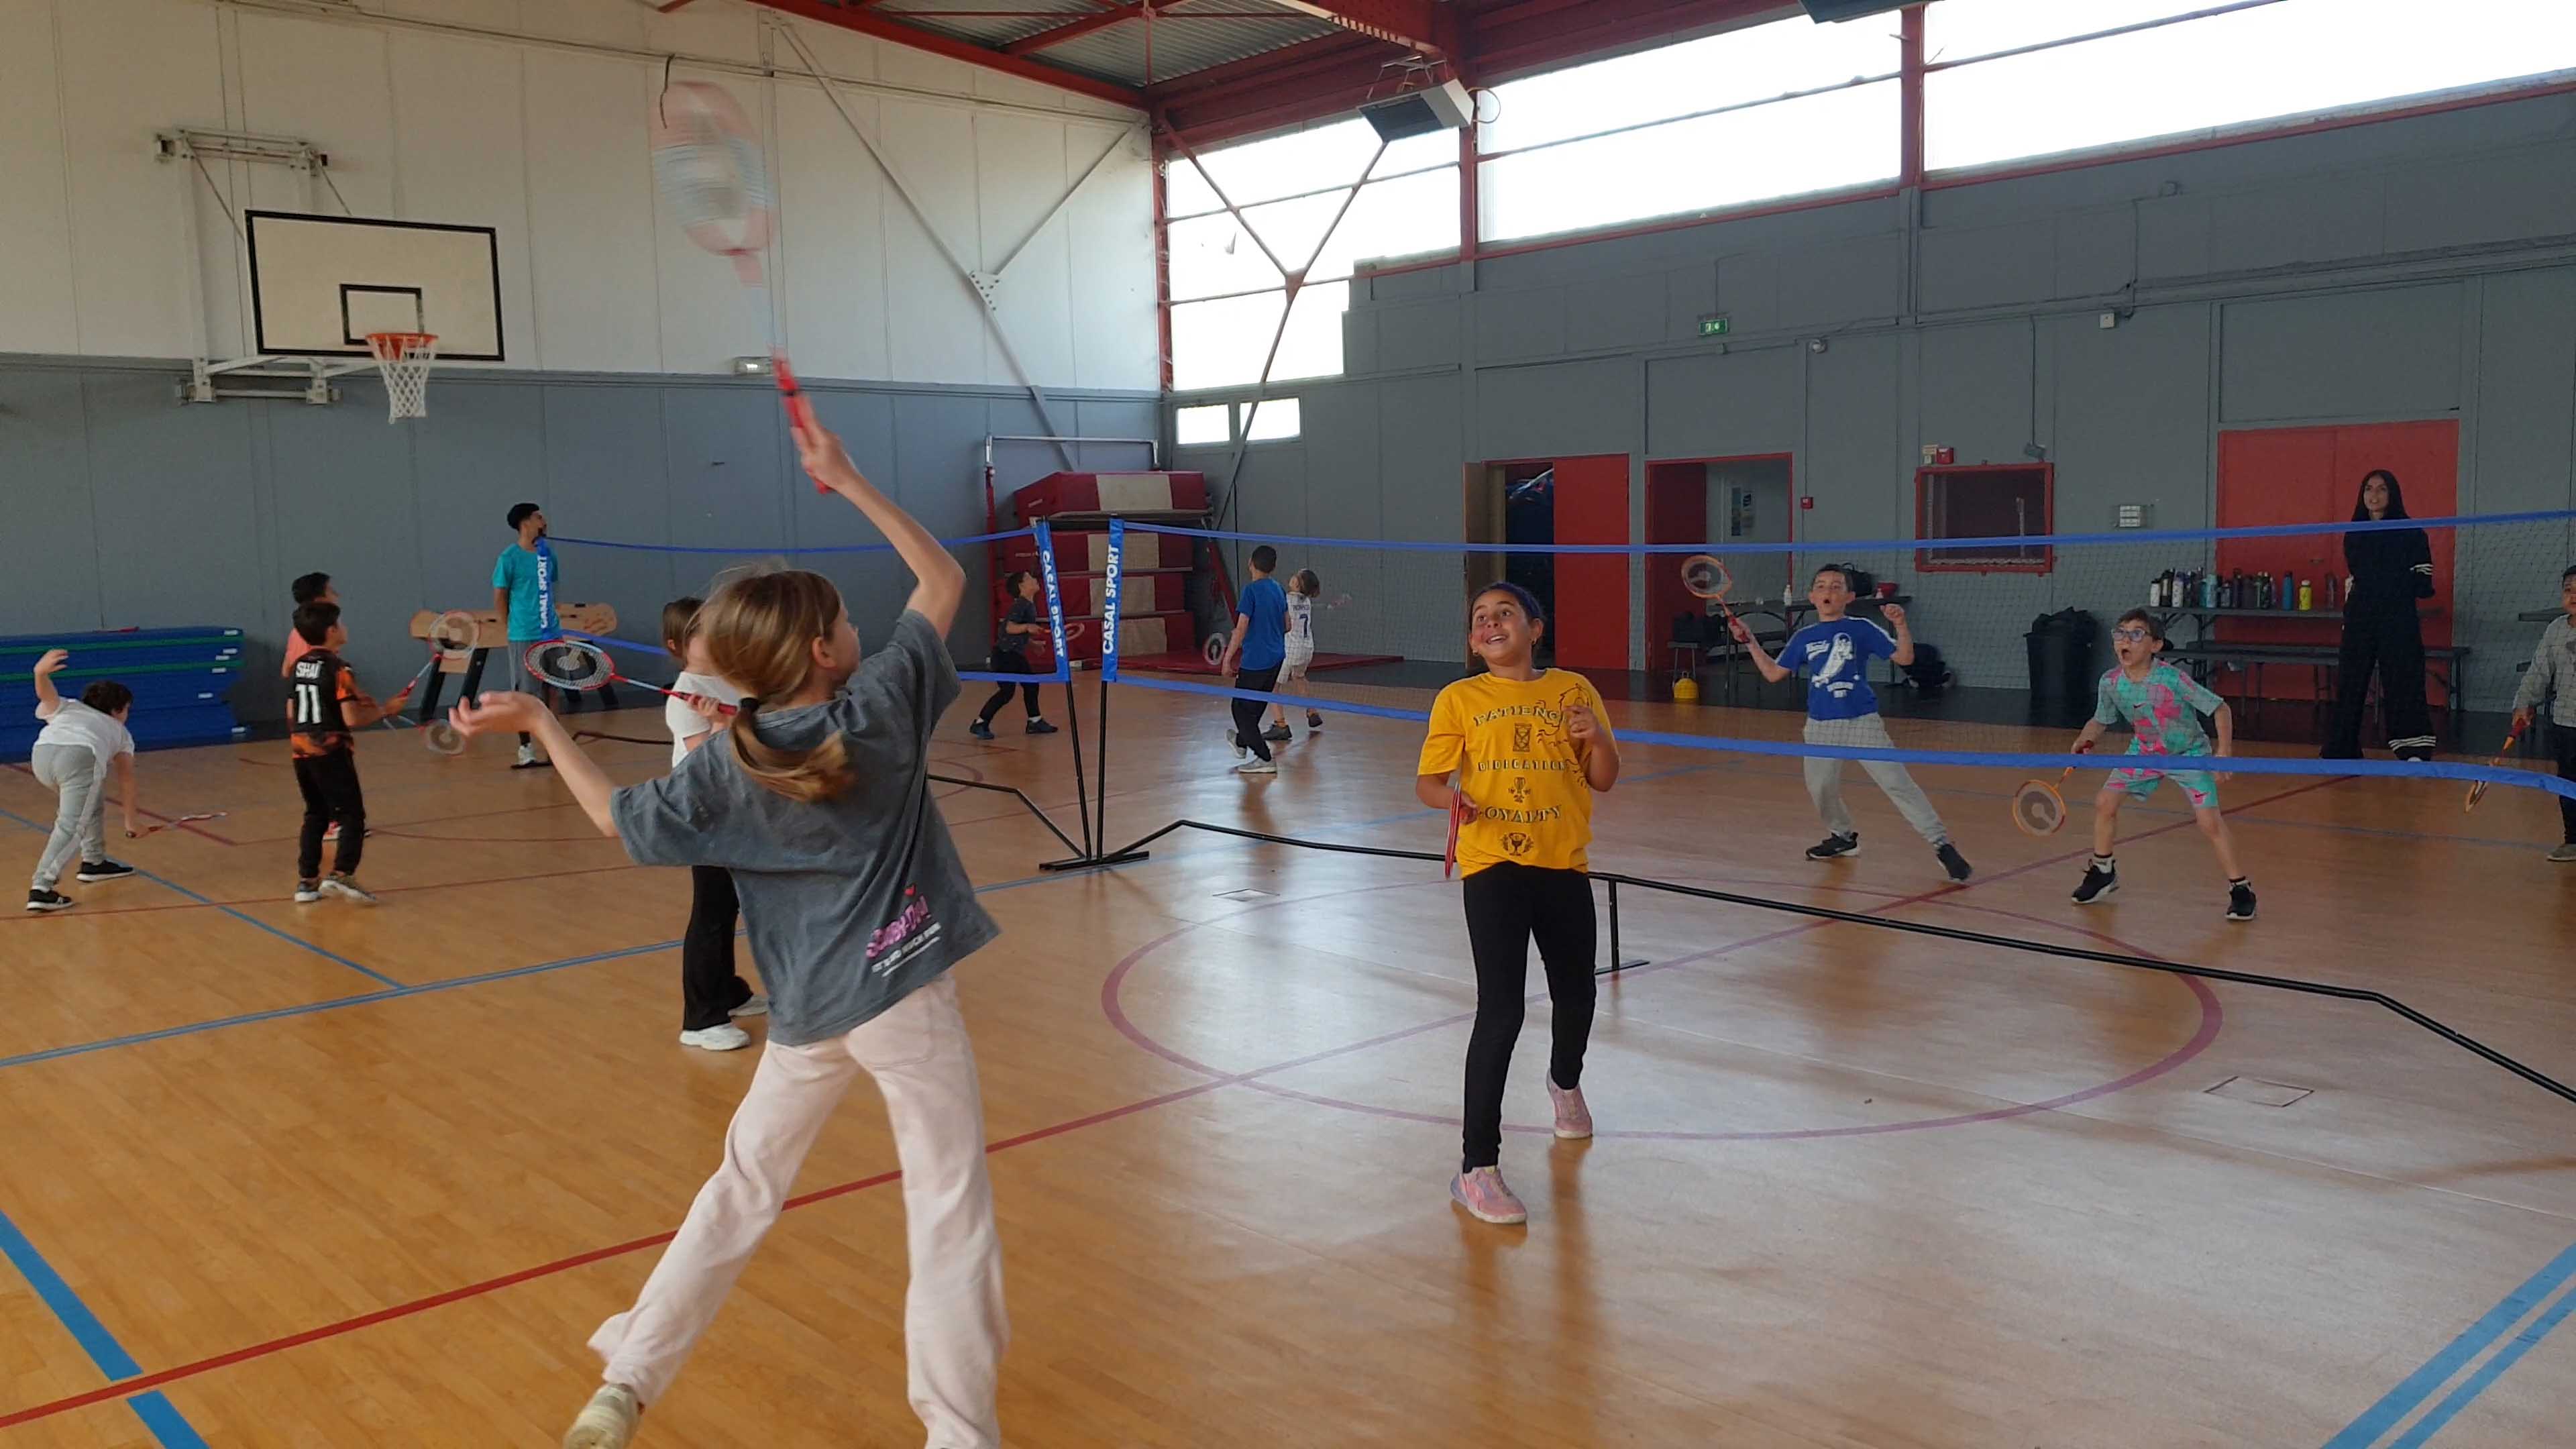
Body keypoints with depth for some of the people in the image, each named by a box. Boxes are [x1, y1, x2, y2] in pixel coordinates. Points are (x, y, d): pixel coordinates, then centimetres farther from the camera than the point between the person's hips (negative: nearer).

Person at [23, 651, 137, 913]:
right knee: (72, 827, -9)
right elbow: (127, 782, 34)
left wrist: (41, 673, -8)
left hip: (42, 754, 5)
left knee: (92, 802, 29)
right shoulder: (120, 733, 34)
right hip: (81, 757, -4)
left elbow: (47, 694, 14)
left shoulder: (65, 708, 38)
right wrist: (130, 820, 43)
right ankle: (41, 889, -25)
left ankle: (94, 863, 36)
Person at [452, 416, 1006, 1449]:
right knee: (950, 1211, 4)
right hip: (906, 995, -4)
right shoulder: (881, 705, -9)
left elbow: (618, 819, 12)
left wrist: (537, 724, 19)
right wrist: (846, 482, 4)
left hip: (806, 1013, 4)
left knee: (743, 1186, 21)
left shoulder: (725, 768, -2)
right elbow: (945, 580, 2)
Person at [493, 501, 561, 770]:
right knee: (526, 695, 0)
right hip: (524, 638, -6)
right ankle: (526, 750, 7)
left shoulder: (547, 553, 9)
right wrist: (515, 626, -1)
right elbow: (499, 598, -2)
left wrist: (554, 619, 11)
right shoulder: (509, 558, -8)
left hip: (552, 635, 6)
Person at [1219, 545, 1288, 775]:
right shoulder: (1278, 589, 8)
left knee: (1242, 708, 1)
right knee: (1255, 705, 24)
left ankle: (1265, 759, -1)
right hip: (1276, 658, 8)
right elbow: (1287, 626, 14)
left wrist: (1227, 658, -13)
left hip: (1255, 660, -8)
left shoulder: (1252, 590, -15)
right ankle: (1241, 741, 44)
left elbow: (1241, 628, -18)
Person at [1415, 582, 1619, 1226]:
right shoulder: (1459, 699, 1)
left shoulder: (1573, 691, 6)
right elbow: (1426, 779, 0)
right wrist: (1450, 796, -23)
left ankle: (1565, 1083, 54)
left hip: (1564, 866, 3)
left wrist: (1600, 738, -12)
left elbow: (1604, 781, 8)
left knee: (1575, 998, 19)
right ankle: (1477, 1167, -6)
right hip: (1493, 866, -3)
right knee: (1501, 1011, -13)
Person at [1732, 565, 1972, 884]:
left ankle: (1942, 844, -6)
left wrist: (1900, 625, -18)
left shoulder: (1862, 629, -1)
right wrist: (1750, 643, 10)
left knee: (1898, 783, -10)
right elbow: (1774, 673, 14)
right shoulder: (1804, 638, 8)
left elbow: (1905, 658, -4)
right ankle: (1843, 836, 35)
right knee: (1820, 789, 7)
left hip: (1862, 722, -4)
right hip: (1820, 726, 4)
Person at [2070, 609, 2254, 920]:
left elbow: (2220, 709, -22)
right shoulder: (2111, 683, -15)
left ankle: (2240, 888, -1)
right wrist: (2085, 740, -17)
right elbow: (2100, 720, 3)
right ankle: (2103, 871, 20)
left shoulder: (2172, 679, -29)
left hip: (2189, 753, -5)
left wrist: (2224, 752, -30)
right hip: (2144, 752, 5)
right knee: (2105, 802, -2)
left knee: (2209, 820, -17)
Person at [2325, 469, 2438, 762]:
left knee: (2403, 688, -9)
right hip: (2359, 622, 5)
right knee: (2349, 685, 5)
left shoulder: (2411, 534, -2)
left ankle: (2415, 751, -8)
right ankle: (2342, 751, 12)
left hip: (2399, 623, -5)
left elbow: (2424, 588, -5)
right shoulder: (2354, 536, 12)